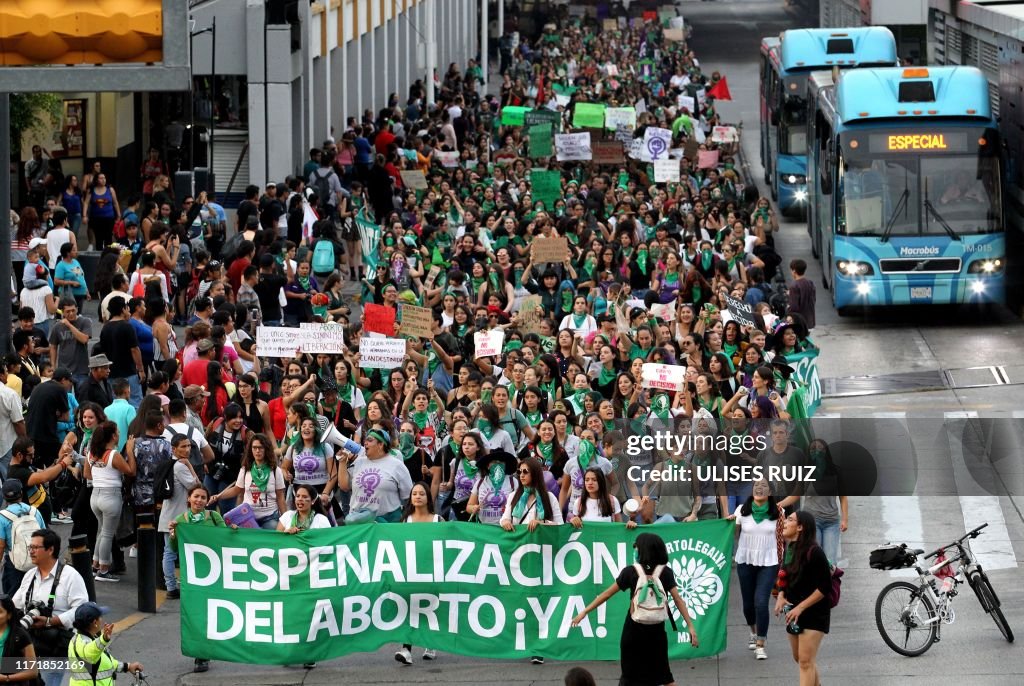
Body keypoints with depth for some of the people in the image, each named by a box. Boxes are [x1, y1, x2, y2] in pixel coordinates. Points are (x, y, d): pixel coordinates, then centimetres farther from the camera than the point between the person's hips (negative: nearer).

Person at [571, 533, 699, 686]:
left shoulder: (630, 572, -8)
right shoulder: (666, 573, -5)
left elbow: (607, 594, -4)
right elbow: (678, 600, -10)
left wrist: (585, 612, 2)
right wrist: (690, 626, -10)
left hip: (634, 630, -1)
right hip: (656, 630, 2)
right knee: (663, 673, 14)